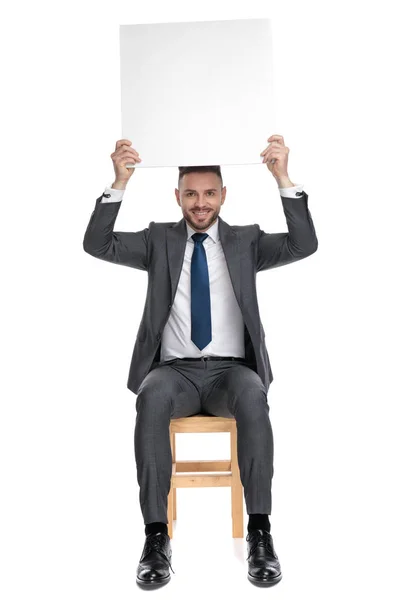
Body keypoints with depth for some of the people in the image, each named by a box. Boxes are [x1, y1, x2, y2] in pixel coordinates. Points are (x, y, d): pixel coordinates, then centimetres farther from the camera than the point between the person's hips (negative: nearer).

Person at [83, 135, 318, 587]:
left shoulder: (247, 240, 11)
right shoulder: (159, 239, 11)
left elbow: (304, 245, -5)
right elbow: (97, 245, -2)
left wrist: (283, 178, -16)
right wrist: (120, 182, -15)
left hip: (232, 371, 0)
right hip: (175, 371, 0)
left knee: (253, 398, -34)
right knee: (151, 400, -34)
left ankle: (259, 533, -23)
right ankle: (157, 536, -24)